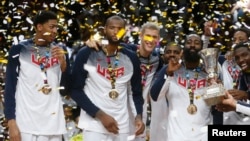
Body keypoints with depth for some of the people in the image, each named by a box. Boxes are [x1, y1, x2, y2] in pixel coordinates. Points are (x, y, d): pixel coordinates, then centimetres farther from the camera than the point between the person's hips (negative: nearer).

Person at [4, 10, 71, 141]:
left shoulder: (60, 51, 11)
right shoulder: (19, 49, 0)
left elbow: (66, 89, 10)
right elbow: (10, 87, -1)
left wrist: (63, 63, -4)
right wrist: (11, 121, -9)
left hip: (54, 123, 4)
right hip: (26, 124, -3)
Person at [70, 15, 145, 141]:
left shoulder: (131, 58, 5)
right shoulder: (86, 54, -5)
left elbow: (137, 92, 13)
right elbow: (75, 90, -5)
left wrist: (139, 116, -6)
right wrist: (101, 115, -13)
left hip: (121, 126, 4)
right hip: (94, 124, -3)